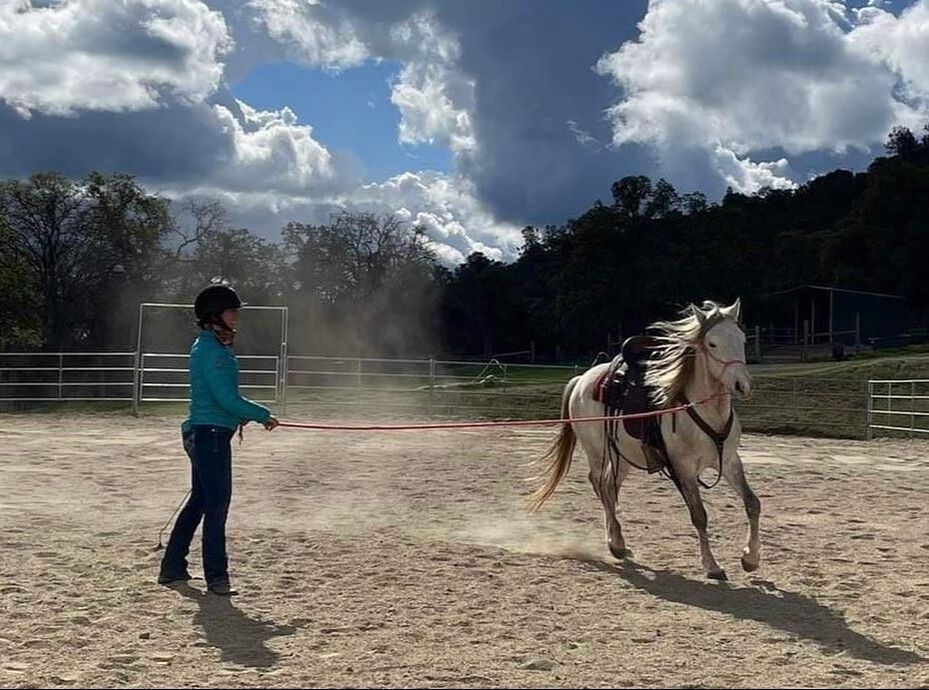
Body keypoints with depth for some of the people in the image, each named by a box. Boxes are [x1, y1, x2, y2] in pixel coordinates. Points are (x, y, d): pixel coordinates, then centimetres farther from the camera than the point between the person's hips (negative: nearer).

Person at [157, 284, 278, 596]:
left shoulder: (212, 346, 16)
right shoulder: (211, 350, -17)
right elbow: (227, 398, -23)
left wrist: (244, 415, 12)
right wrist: (263, 415, -15)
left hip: (202, 433, 11)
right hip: (211, 433, -11)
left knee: (200, 500, 17)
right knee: (217, 502, -6)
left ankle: (172, 567, 25)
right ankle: (216, 576, 0)